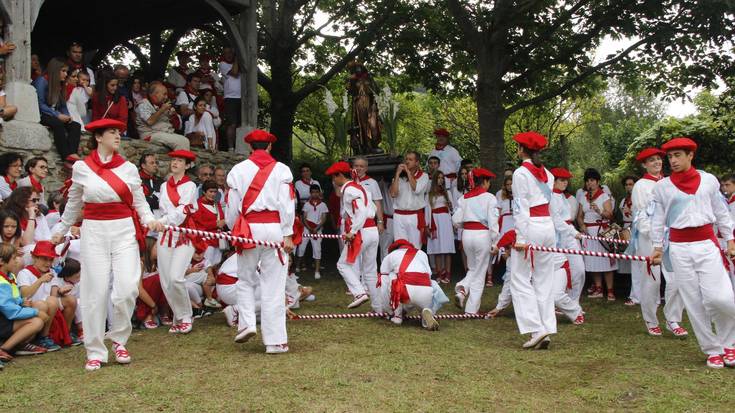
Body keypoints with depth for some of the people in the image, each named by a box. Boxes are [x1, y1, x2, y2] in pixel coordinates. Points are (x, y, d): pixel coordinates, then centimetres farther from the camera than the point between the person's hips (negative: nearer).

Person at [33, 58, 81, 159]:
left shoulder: (59, 85, 17)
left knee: (76, 125, -17)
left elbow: (63, 105, 17)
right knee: (58, 124, -36)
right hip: (40, 116, -7)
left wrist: (66, 116, -6)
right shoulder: (42, 81, -6)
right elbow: (40, 104, -14)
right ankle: (67, 157, -43)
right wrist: (57, 115, -20)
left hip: (55, 117, 7)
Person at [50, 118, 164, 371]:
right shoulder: (81, 168, 4)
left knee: (127, 288, -9)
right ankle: (95, 351, 12)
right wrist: (61, 230, 23)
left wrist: (149, 220, -10)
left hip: (124, 230, 1)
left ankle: (119, 340, 15)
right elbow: (74, 204, 16)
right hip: (94, 231, 0)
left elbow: (139, 201, 8)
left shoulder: (128, 168, 5)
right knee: (96, 291, -1)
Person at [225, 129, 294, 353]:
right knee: (273, 286, 2)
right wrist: (287, 234, 0)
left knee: (245, 280, 20)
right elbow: (287, 204, -2)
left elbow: (232, 206, 6)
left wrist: (233, 231, 19)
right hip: (275, 228, 0)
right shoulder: (281, 170, 3)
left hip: (249, 228, 1)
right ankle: (275, 340, 5)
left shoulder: (239, 170, 5)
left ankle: (246, 323, 5)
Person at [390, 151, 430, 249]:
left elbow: (417, 189, -14)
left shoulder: (423, 176, 6)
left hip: (415, 216, -1)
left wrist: (408, 171, -7)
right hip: (399, 216, 2)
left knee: (415, 248, -1)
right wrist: (398, 174, -2)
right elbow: (393, 193, -3)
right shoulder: (399, 177, 12)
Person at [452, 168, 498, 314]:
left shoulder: (464, 198, 7)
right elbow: (493, 222, -10)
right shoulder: (489, 198, -5)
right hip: (482, 234, -4)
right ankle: (472, 310, 7)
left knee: (472, 269, 23)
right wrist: (494, 242, -5)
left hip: (467, 234, 4)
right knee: (479, 273, 6)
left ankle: (462, 289, -6)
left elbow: (456, 221, 3)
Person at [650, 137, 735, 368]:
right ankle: (713, 350, 14)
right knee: (694, 302, 1)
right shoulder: (662, 186, 4)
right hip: (679, 248, 1)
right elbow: (658, 219, 8)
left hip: (707, 244, -1)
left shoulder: (709, 180, 5)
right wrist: (657, 248, 7)